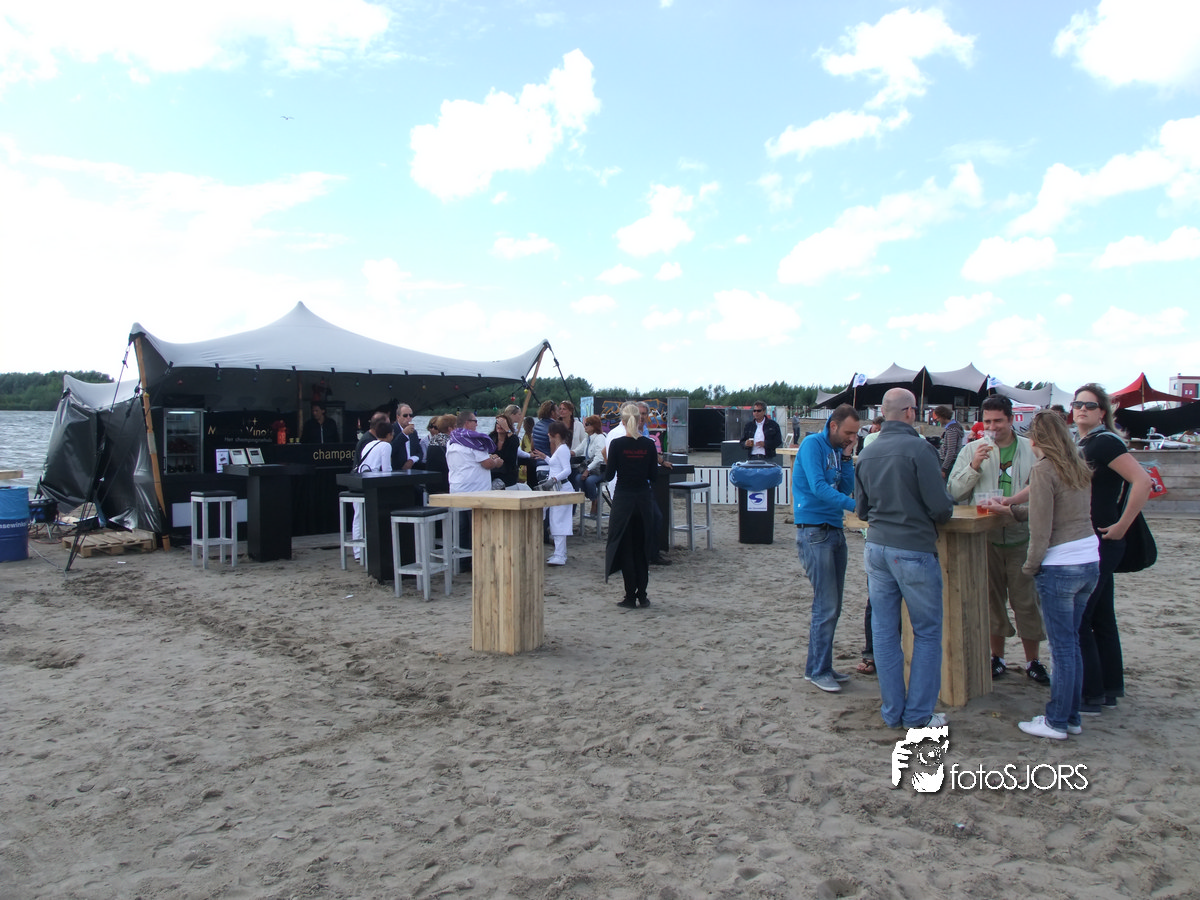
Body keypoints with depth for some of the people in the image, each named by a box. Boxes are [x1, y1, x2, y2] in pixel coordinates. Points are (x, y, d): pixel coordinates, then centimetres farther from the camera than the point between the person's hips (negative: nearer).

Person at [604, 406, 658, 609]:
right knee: (642, 548, 13)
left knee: (625, 547, 5)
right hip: (644, 498, 3)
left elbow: (609, 476, -8)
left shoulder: (616, 444, -10)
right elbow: (654, 476, 3)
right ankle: (642, 595, 16)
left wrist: (608, 462, 10)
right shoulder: (649, 444, -1)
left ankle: (630, 597, 6)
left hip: (623, 499, -3)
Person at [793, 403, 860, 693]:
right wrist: (856, 505, -27)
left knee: (832, 607, 11)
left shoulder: (838, 450, 14)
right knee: (826, 607, -7)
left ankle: (822, 666, 21)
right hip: (814, 532, -8)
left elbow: (845, 489, 9)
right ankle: (817, 670, 4)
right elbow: (818, 487, -21)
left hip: (835, 530, 8)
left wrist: (847, 457, 0)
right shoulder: (813, 444, -10)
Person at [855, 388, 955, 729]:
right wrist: (943, 511, 7)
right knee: (927, 632, 8)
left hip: (876, 548, 6)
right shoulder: (919, 449, -14)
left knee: (884, 631, 11)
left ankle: (892, 711, 19)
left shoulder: (866, 454, 5)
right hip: (914, 549, -6)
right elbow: (941, 506, -15)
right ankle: (918, 714, 12)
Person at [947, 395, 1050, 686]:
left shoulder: (1031, 450, 5)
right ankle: (997, 656, 23)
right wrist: (974, 466, -14)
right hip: (984, 536, 1)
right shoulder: (972, 450, 6)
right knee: (991, 597, 9)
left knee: (1027, 598, 3)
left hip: (1022, 534, -1)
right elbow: (954, 492, 0)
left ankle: (1033, 660, 16)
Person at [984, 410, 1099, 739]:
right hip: (1090, 563, 8)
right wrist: (1009, 509, 28)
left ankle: (1057, 722, 12)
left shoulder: (1044, 470, -13)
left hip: (1060, 568, -7)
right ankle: (1072, 716, 25)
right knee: (1072, 642, 17)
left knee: (1062, 646, 2)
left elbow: (1041, 529, -15)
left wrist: (1030, 566, -3)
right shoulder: (1080, 469, 9)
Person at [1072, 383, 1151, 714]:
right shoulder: (1081, 445, 13)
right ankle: (1109, 691, 24)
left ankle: (1090, 696, 3)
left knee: (1076, 619, -6)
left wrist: (1121, 526, -20)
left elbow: (1142, 482, -25)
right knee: (1100, 618, 15)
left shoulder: (1105, 442, -14)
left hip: (1101, 544, -9)